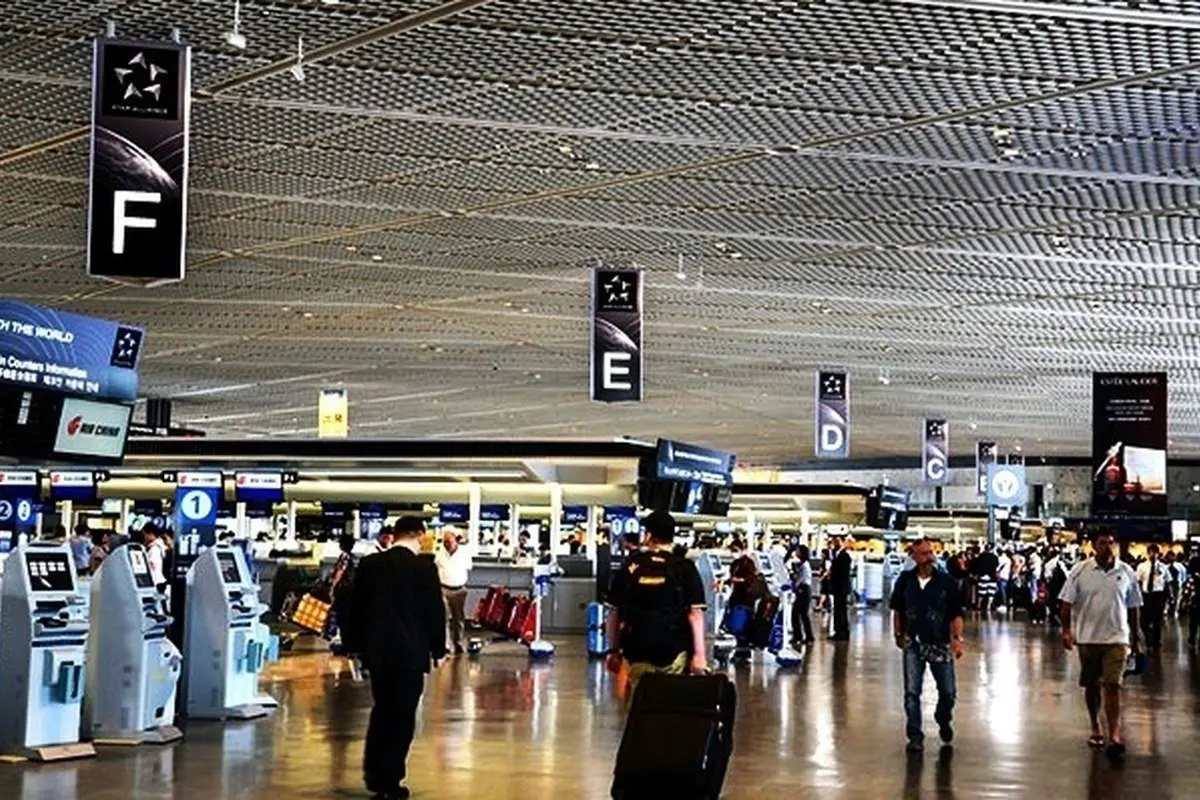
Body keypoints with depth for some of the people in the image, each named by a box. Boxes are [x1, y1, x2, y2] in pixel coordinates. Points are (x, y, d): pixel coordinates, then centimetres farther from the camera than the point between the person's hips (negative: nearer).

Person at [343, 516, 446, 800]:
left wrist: (355, 644, 16)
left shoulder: (369, 564, 3)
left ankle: (374, 774, 20)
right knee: (403, 716, 3)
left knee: (381, 710, 18)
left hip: (376, 650, 5)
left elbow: (355, 607, 8)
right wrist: (438, 650, 4)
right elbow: (435, 610, -7)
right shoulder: (424, 566, -10)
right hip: (410, 652, -5)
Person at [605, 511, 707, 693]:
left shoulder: (630, 566, 3)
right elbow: (695, 613, -8)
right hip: (674, 651, -1)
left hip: (637, 652, 1)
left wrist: (614, 650, 13)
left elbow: (614, 611, 5)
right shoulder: (685, 568, -1)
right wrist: (699, 654, -9)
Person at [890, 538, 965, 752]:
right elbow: (897, 610, 13)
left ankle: (944, 721, 37)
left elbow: (956, 614, -2)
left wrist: (958, 638, -13)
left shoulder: (946, 582, -5)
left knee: (948, 692, 7)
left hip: (940, 644, -1)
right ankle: (915, 736, 6)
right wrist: (898, 634, 13)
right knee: (911, 692, -2)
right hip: (913, 644, 1)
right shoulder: (905, 580, 0)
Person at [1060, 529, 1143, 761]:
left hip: (1116, 638, -1)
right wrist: (1067, 630, -12)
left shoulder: (1126, 573, 2)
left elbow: (1132, 607, 10)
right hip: (1087, 637, 1)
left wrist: (1135, 637, 13)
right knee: (1091, 685, 12)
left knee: (1113, 686, -11)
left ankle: (1114, 736, -17)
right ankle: (1095, 728, 29)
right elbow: (1067, 603, -1)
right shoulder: (1080, 571, -2)